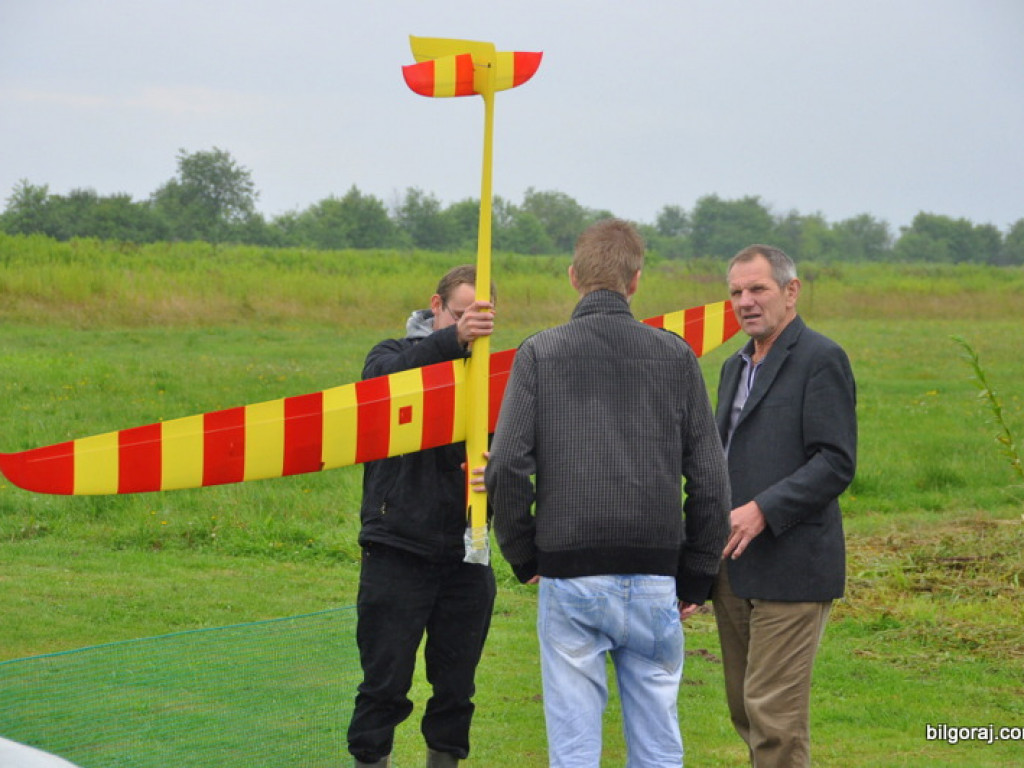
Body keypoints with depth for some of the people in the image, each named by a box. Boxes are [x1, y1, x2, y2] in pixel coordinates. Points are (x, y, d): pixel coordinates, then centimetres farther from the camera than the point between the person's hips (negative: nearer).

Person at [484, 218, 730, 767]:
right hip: (654, 577, 1)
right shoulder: (674, 356, 3)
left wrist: (523, 558, 7)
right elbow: (709, 477, 3)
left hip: (568, 578, -1)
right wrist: (695, 578, 11)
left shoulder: (539, 354, -1)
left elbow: (507, 468, -7)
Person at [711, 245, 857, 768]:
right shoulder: (736, 367, 20)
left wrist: (761, 511, -23)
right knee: (744, 711, 10)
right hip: (733, 570, 9)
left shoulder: (821, 360, -7)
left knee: (774, 714, -9)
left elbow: (836, 463, -15)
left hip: (789, 568, -9)